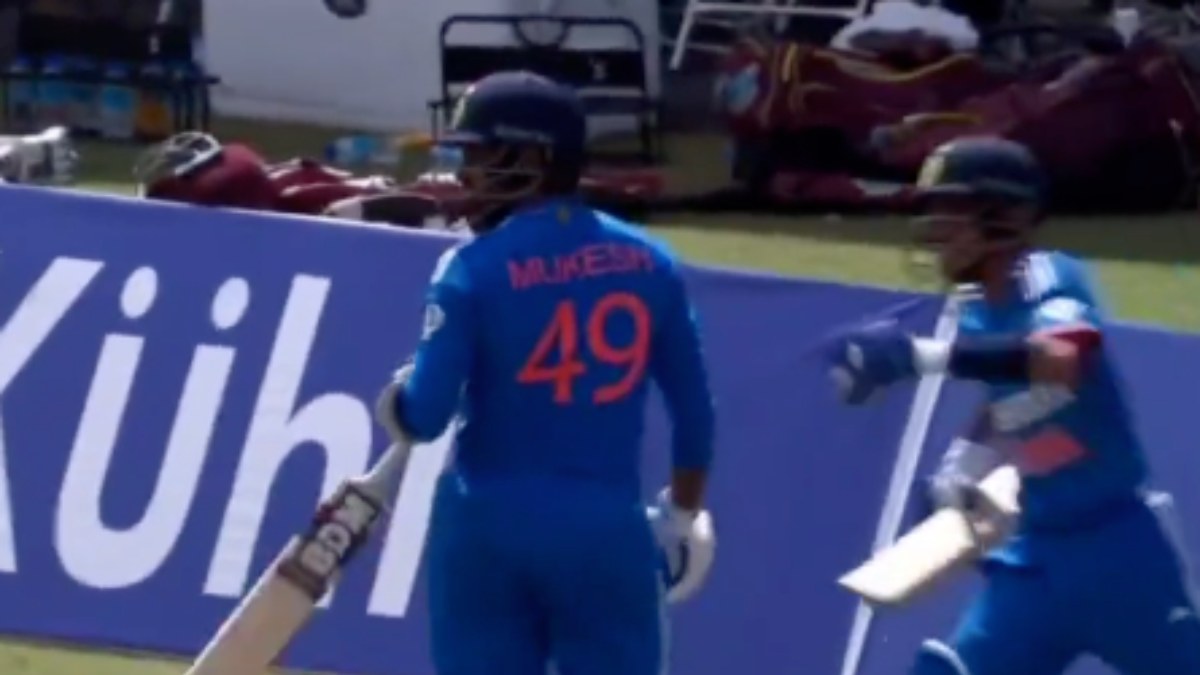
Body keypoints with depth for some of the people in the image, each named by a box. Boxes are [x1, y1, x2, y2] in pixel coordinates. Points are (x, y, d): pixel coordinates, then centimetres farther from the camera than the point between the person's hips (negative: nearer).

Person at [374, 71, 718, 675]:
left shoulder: (476, 267, -9)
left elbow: (424, 415, -13)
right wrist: (685, 512, 23)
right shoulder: (648, 262, 4)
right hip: (608, 527, 2)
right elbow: (692, 406, 10)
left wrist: (394, 401, 10)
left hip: (489, 525, -2)